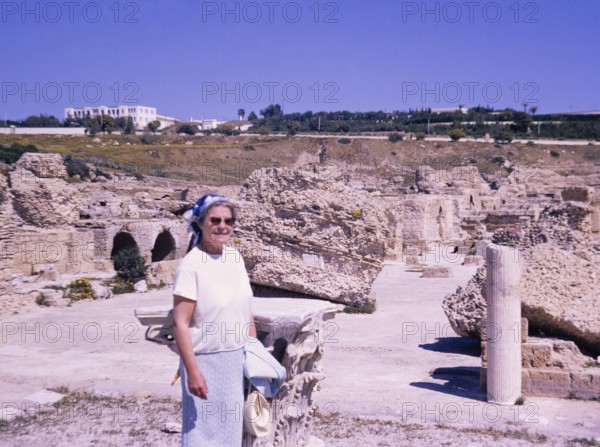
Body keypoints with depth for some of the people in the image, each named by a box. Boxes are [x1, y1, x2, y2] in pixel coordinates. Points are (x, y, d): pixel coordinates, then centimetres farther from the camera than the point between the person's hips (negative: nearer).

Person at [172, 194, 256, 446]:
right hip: (207, 361, -6)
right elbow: (180, 324, -17)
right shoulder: (191, 265, -16)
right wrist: (192, 372, -19)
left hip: (239, 359, 6)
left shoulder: (235, 257, 3)